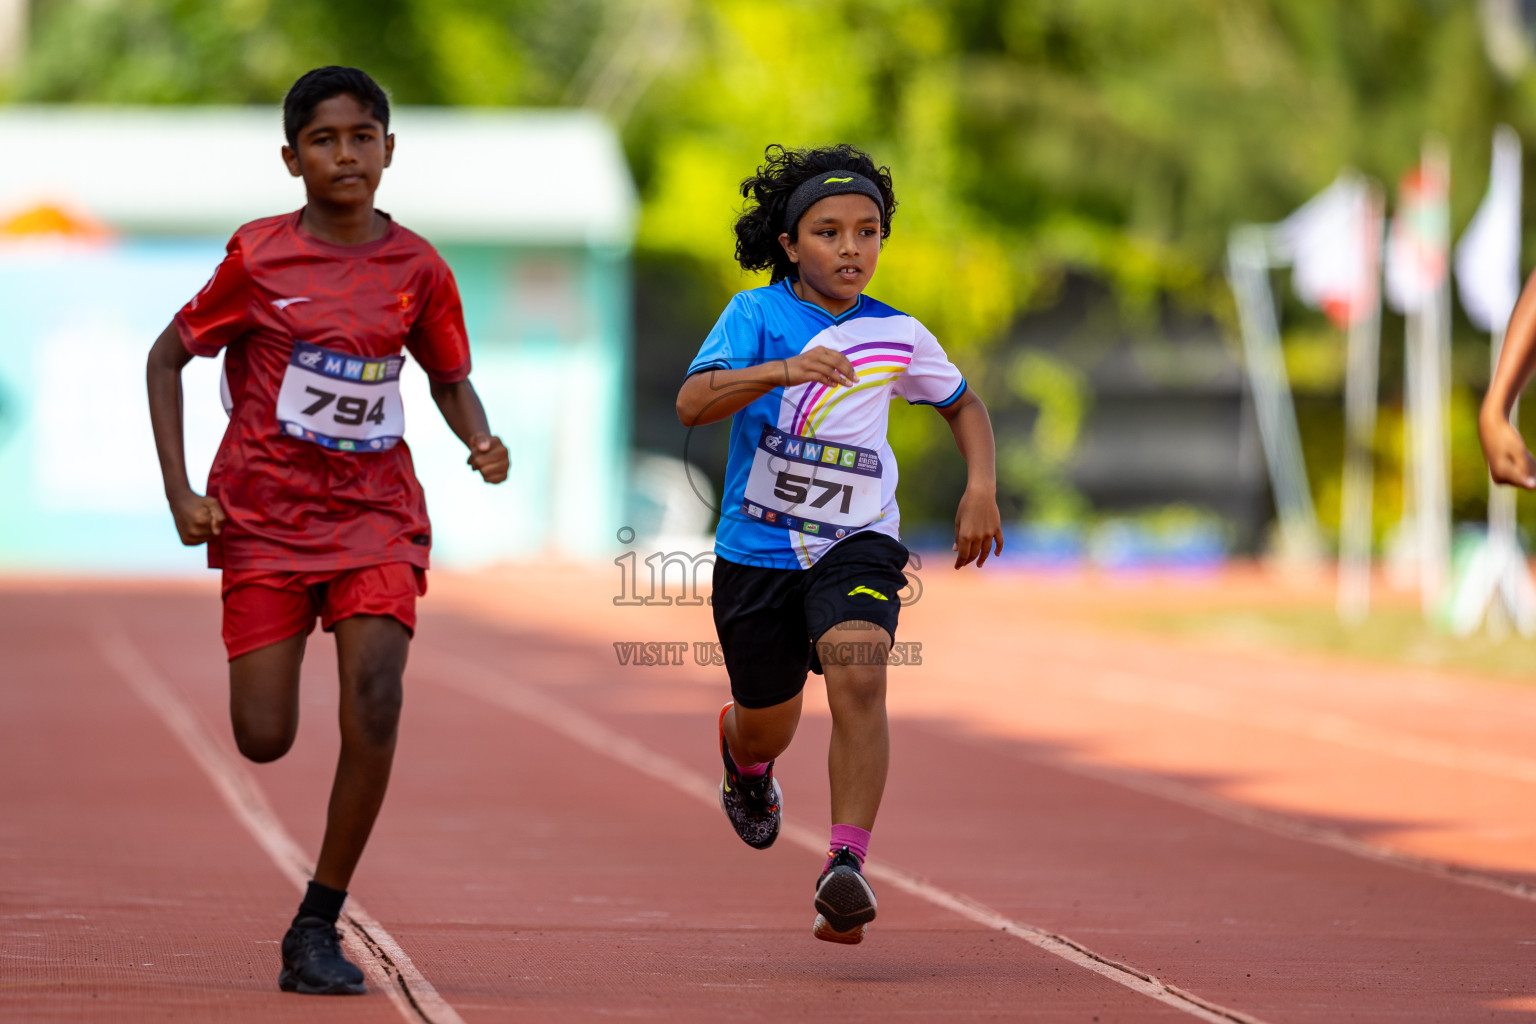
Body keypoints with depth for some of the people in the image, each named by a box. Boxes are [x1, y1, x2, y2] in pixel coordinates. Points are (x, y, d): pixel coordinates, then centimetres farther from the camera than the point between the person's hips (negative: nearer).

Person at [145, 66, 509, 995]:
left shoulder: (417, 268, 0)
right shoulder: (260, 257, -6)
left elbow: (452, 380, 13)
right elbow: (167, 359, 2)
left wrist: (481, 441, -10)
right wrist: (180, 493, -6)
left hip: (376, 511, 1)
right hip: (264, 515, -1)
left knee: (375, 693, -22)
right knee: (264, 740, -6)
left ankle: (319, 927, -11)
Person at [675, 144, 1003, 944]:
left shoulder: (898, 336, 2)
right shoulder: (757, 314, -7)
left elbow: (963, 404, 21)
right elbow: (692, 404, -23)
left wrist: (981, 489, 4)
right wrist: (781, 370, -39)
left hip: (857, 546, 0)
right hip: (758, 547, 0)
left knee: (858, 677, -27)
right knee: (768, 721, 16)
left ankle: (846, 866, -30)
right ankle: (745, 757, 55)